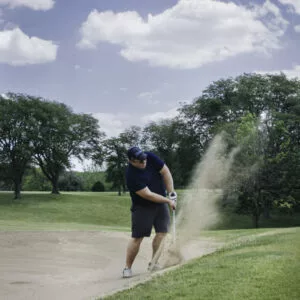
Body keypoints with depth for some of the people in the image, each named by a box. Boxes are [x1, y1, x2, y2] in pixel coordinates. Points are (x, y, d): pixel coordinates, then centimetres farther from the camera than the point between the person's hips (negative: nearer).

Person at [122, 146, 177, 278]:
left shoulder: (150, 157, -12)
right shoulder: (131, 175, -27)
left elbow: (165, 172, -3)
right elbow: (148, 195, -26)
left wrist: (171, 192, -8)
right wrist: (168, 201, -21)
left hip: (161, 203, 5)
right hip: (142, 206, -5)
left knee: (162, 232, -2)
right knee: (137, 237, -5)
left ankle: (154, 263, 9)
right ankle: (127, 267, 5)